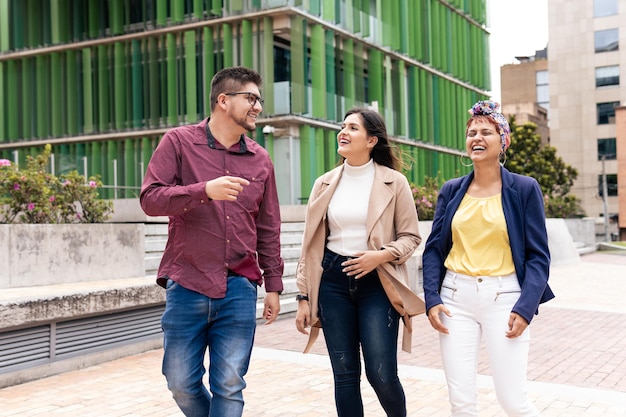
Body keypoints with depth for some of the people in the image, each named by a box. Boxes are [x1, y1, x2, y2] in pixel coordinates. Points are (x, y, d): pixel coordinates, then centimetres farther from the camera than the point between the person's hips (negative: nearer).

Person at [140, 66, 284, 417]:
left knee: (230, 386, 3)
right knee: (182, 383, 8)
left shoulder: (260, 159, 9)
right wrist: (205, 190, -22)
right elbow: (151, 199, -9)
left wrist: (274, 285, 11)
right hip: (187, 286, -1)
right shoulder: (179, 142, 1)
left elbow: (269, 229, 13)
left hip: (239, 289, 2)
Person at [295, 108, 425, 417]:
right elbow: (311, 243, 8)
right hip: (333, 281, 3)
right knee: (344, 375, 6)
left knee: (382, 375, -3)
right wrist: (304, 296, 5)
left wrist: (383, 255, -17)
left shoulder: (394, 182, -2)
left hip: (377, 282, -3)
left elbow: (410, 236, 2)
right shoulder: (325, 184, 6)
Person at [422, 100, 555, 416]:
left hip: (503, 298, -2)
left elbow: (538, 255, -1)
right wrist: (432, 300, -2)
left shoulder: (524, 189, 0)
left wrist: (525, 308, -12)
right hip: (455, 298, 3)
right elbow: (434, 249, 9)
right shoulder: (451, 190, 8)